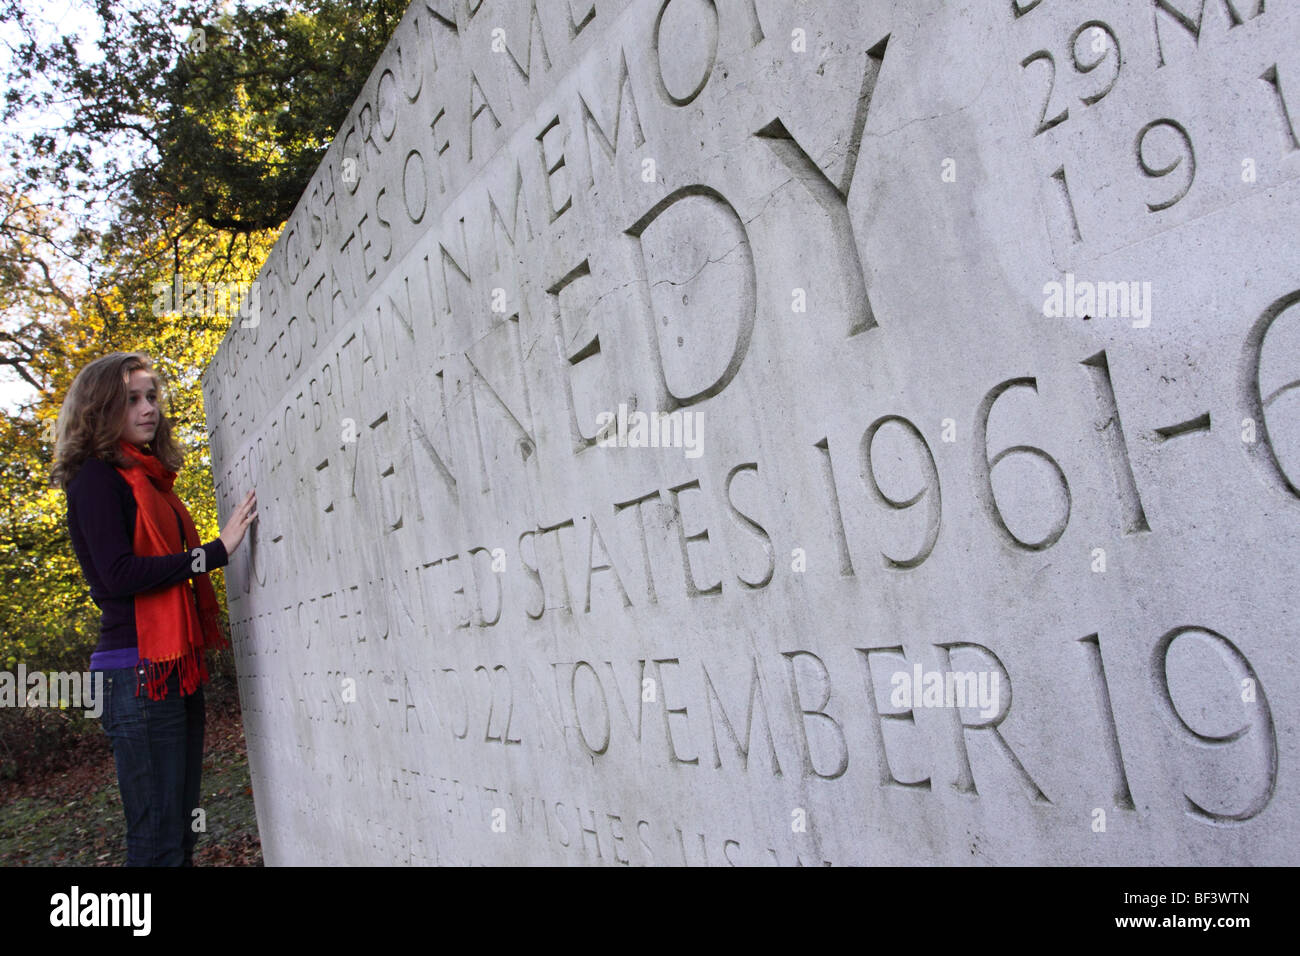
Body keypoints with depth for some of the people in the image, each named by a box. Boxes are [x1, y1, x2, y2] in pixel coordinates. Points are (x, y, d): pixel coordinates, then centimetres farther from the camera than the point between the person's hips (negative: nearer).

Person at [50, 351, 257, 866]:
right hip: (137, 669, -8)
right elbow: (118, 574, -16)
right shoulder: (96, 476, -6)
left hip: (175, 666, 8)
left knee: (181, 827, 13)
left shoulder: (148, 478, 18)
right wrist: (215, 551, -18)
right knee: (157, 839, -5)